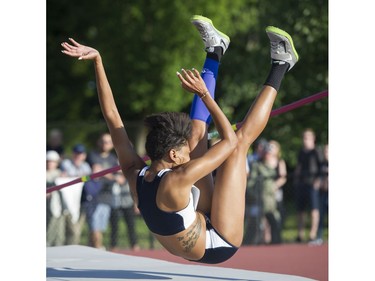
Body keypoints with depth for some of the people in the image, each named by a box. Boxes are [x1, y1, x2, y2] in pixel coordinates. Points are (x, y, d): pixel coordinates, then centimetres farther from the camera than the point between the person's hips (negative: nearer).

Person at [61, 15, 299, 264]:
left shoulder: (134, 175, -15)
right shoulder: (176, 181, -35)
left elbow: (111, 115, -10)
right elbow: (230, 141, -32)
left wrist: (97, 61, -10)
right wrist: (204, 94, -27)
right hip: (220, 245, -8)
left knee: (195, 134, 6)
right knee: (241, 139, -11)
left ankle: (215, 51, 22)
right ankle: (280, 68, 7)